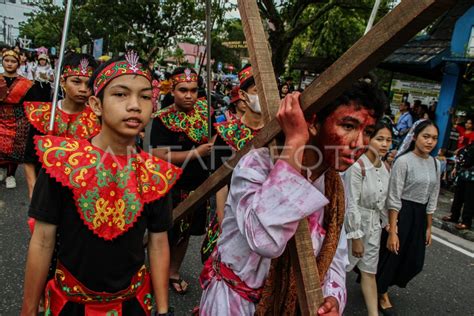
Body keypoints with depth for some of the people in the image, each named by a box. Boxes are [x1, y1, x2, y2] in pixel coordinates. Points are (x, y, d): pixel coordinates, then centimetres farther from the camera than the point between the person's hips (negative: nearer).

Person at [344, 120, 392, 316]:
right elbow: (352, 205, -21)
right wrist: (356, 237, -19)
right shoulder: (357, 167, -22)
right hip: (353, 223, -6)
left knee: (370, 270, 13)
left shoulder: (386, 168, 2)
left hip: (374, 225, 6)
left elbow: (383, 201, 12)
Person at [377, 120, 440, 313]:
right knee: (391, 256, 7)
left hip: (419, 216, 7)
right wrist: (392, 231, -18)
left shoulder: (435, 163, 5)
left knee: (414, 261, 15)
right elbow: (394, 198, -18)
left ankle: (380, 285, 41)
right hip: (400, 215, -7)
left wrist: (428, 227, 13)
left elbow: (432, 198, 12)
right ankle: (382, 294, 33)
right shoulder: (403, 161, -17)